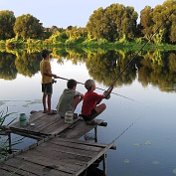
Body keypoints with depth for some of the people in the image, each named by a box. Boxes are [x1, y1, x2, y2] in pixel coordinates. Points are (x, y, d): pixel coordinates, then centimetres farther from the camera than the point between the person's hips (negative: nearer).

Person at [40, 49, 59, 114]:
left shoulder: (41, 62, 11)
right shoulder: (47, 62, -16)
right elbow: (47, 73, -22)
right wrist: (54, 75, -8)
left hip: (43, 81, 9)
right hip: (48, 81, -9)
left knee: (45, 95, 13)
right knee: (49, 95, -6)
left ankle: (45, 109, 20)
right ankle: (49, 110, -5)